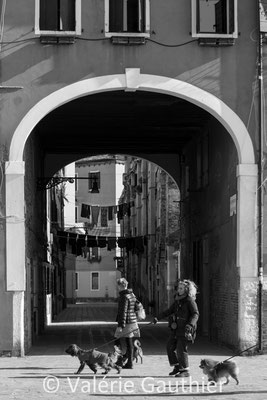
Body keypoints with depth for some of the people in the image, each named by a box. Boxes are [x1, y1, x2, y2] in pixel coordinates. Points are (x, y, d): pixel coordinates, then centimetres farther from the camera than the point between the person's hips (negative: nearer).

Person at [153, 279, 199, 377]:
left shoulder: (190, 301, -11)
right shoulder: (177, 300, 12)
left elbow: (195, 314, -16)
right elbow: (170, 311, 21)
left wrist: (190, 324, -30)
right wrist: (158, 317, 16)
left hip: (184, 330, -8)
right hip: (176, 329, 8)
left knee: (181, 349, -9)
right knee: (170, 346, 10)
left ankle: (185, 370, -1)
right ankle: (177, 367, 21)